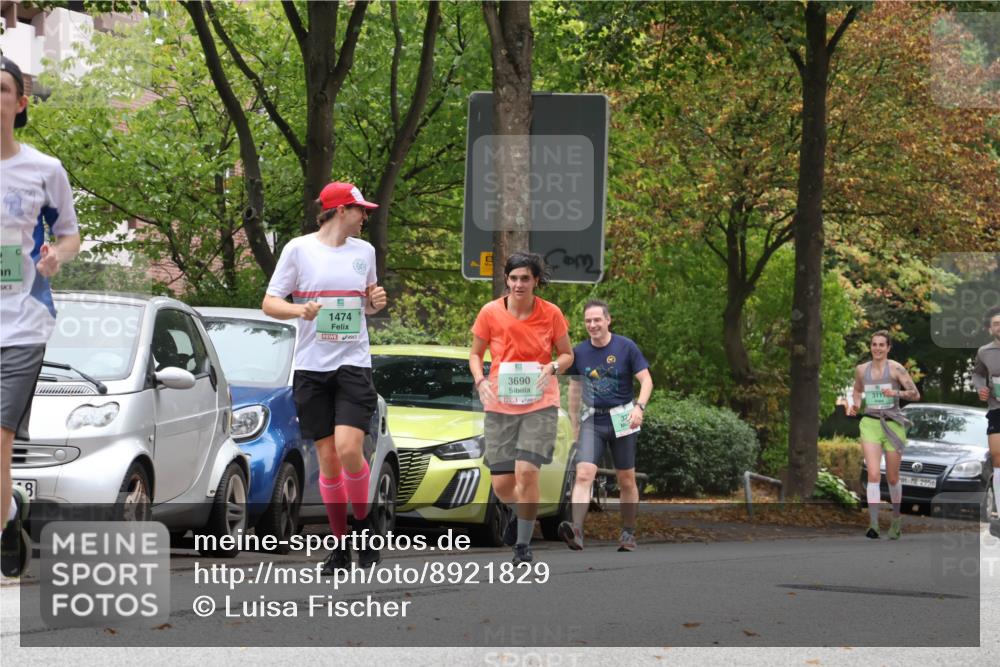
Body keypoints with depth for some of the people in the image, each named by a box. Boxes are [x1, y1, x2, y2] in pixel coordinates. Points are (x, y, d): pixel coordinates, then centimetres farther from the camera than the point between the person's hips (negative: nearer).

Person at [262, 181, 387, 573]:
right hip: (311, 367, -1)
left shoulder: (364, 251, 11)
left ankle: (364, 524, 5)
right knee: (328, 459, 0)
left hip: (353, 364, 1)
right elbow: (269, 303, 0)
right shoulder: (299, 249, 0)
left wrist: (376, 303, 0)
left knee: (348, 449, -17)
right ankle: (340, 545, 11)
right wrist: (300, 310, -19)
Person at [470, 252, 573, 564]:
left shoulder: (551, 314, -3)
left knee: (527, 471, -19)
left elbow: (567, 354, 8)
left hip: (540, 404, -1)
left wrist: (552, 367, -13)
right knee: (502, 484, 0)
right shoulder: (490, 312, -3)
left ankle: (523, 545, -2)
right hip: (500, 405, 2)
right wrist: (480, 381, -10)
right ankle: (519, 513, 38)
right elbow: (476, 354, 9)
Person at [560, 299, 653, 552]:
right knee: (583, 474, -17)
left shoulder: (626, 347, -5)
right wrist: (574, 424, 15)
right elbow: (575, 388, 15)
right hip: (593, 421, 2)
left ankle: (628, 533, 20)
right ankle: (576, 531, -29)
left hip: (622, 420, -2)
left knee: (626, 481, 6)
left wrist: (639, 407, -22)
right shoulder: (579, 352, 4)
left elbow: (646, 380, -5)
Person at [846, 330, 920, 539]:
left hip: (892, 425, -2)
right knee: (873, 474, -15)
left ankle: (896, 518, 32)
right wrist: (855, 404, 7)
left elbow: (916, 394, -7)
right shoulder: (861, 370, 7)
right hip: (870, 423, 2)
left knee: (892, 478, 8)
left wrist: (896, 393, -24)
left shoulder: (896, 369, -5)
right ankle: (873, 523, -22)